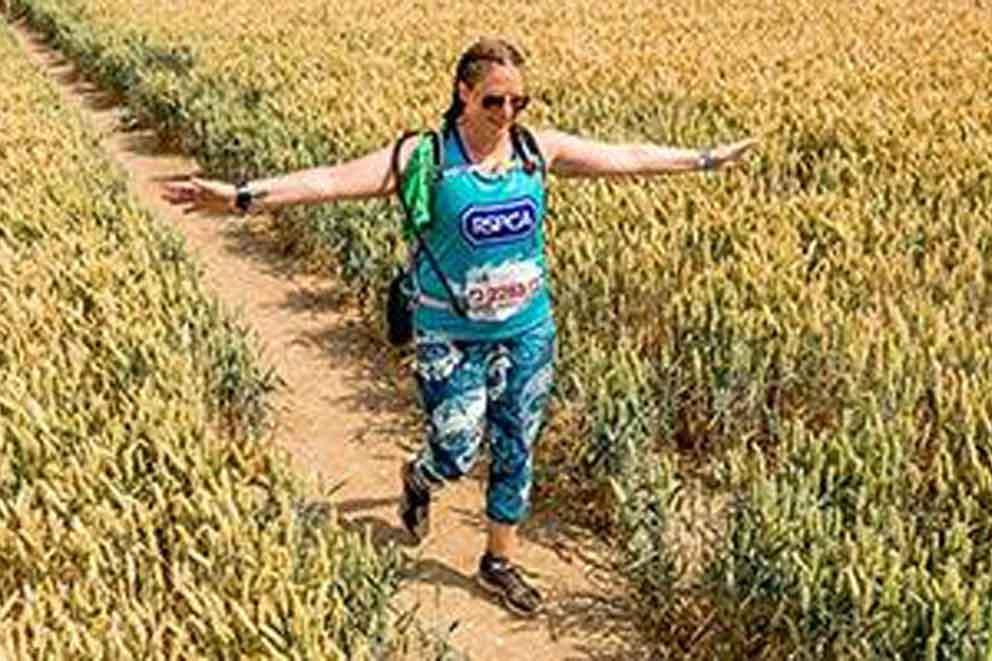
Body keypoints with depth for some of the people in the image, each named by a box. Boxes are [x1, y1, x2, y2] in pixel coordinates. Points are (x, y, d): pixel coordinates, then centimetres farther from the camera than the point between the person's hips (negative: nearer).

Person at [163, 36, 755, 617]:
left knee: (516, 452, 13)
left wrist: (708, 159, 9)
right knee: (457, 454, 4)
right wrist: (246, 196, -38)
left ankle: (501, 562, 35)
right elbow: (335, 180, -27)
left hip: (528, 331, 4)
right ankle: (419, 479, 44)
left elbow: (627, 157, 5)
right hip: (451, 337, -3)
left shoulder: (539, 149, -4)